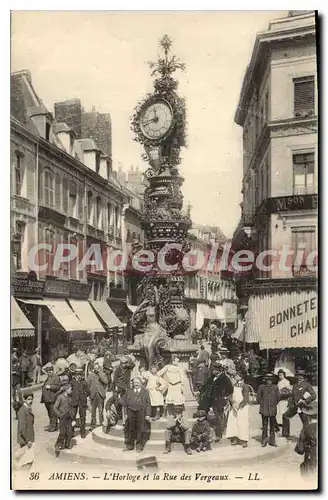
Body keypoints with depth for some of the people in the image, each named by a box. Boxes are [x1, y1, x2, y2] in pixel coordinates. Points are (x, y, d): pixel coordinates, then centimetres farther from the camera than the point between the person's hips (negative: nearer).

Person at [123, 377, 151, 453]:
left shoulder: (145, 392, 5)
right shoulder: (129, 391, 11)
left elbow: (148, 404, 3)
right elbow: (125, 402, 13)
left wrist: (148, 414, -4)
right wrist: (125, 412, 5)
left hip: (141, 413, -2)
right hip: (131, 412, 2)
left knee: (140, 430, 2)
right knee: (130, 429, 8)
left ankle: (139, 446, 15)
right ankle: (129, 445, 22)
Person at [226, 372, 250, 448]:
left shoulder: (245, 387, -7)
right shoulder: (233, 386, 8)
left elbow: (246, 399, -12)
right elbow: (231, 397, 4)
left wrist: (239, 406, -18)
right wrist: (233, 403, -14)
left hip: (243, 407, -5)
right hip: (234, 407, 5)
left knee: (243, 424, -6)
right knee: (233, 423, 2)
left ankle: (244, 440, 0)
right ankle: (235, 438, 11)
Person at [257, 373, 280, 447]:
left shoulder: (275, 387, 2)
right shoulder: (261, 387, -3)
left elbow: (278, 398, 11)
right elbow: (258, 397, 5)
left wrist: (274, 405, 8)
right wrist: (262, 404, 2)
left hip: (273, 410, 2)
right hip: (264, 410, -2)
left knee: (272, 426, 8)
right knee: (264, 426, 1)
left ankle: (272, 441, 18)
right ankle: (264, 440, 11)